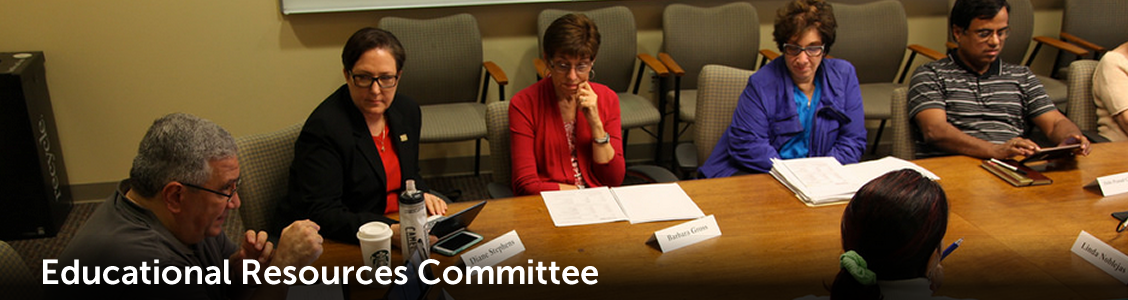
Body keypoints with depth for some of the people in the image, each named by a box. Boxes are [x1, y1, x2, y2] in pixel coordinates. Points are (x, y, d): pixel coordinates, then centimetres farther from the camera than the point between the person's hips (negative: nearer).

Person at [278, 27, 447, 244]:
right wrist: (389, 232, -36)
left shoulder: (408, 111, 6)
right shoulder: (322, 128, -19)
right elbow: (322, 214, -24)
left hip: (399, 227, 8)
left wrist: (420, 195, -2)